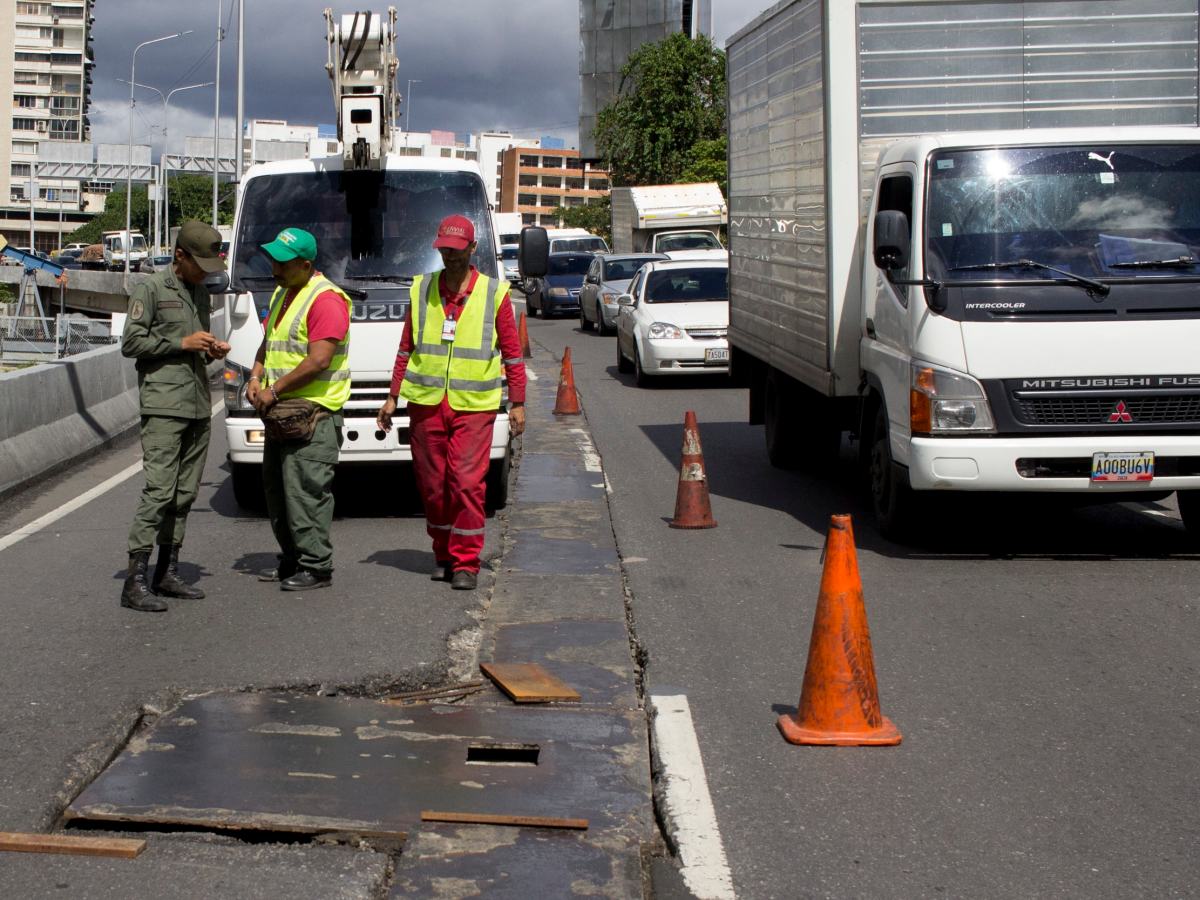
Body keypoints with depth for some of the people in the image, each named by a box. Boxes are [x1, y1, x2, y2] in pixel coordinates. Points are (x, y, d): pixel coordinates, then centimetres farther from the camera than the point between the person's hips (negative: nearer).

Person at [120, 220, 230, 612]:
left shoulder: (201, 293, 21)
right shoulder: (151, 289, -2)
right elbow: (131, 343, -7)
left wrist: (212, 350, 8)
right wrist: (183, 343, -11)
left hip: (199, 406, 8)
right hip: (163, 406, -8)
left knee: (185, 493, 7)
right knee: (159, 490, -14)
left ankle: (167, 573, 15)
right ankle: (135, 581, -12)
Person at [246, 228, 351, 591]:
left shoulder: (326, 299, -15)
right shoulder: (282, 294, 16)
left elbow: (319, 360, -22)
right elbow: (268, 342, 25)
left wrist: (274, 390, -17)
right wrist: (256, 377, 6)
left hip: (314, 413, -10)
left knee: (306, 492, -9)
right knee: (276, 490, 14)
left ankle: (316, 567, -3)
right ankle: (292, 560, 24)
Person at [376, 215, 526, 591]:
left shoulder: (494, 293, 2)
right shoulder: (422, 290, 8)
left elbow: (512, 352, 5)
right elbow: (406, 348, 13)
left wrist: (518, 404, 2)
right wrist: (392, 397, 11)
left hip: (474, 405, -2)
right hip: (425, 403, 3)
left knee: (468, 482, -8)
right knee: (432, 483, 7)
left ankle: (466, 562, -1)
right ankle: (443, 554, 21)